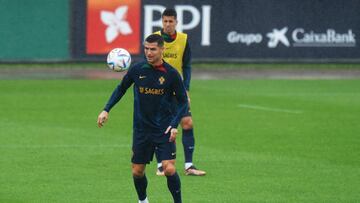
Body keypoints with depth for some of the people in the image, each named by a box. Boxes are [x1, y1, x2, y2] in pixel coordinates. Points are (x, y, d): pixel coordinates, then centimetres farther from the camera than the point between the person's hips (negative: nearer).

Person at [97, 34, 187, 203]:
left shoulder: (171, 74, -8)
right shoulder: (137, 69, -2)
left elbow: (182, 102, 0)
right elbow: (121, 89, 14)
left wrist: (175, 125, -13)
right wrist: (106, 110, 4)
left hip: (164, 130, -3)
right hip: (141, 130, 3)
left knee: (169, 169, -16)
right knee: (137, 171, 7)